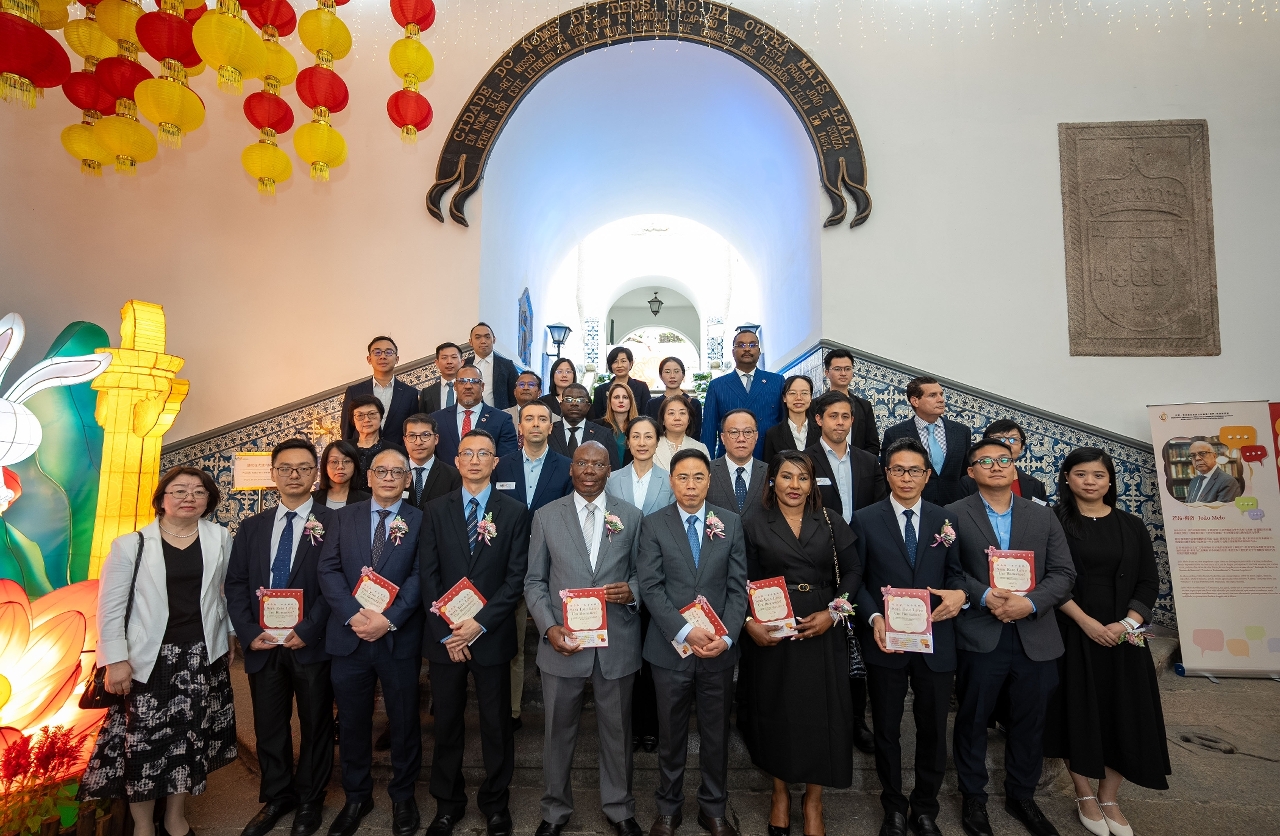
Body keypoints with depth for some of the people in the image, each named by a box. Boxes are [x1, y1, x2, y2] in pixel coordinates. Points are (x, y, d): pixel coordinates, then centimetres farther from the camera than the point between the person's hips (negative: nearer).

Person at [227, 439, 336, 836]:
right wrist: (249, 634, -5)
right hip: (262, 645, 4)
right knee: (268, 727, 16)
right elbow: (235, 585, 6)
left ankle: (309, 802, 32)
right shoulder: (251, 527, 9)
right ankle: (275, 798, 38)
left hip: (312, 644, -3)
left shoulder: (333, 523, -6)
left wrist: (308, 631, -17)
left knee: (315, 726, 11)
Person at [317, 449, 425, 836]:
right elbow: (329, 570, -2)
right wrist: (354, 615, -15)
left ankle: (403, 796, 33)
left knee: (404, 721, 11)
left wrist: (389, 619, -19)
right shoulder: (344, 517, 6)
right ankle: (356, 796, 37)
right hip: (349, 637, 2)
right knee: (352, 722, 16)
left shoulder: (420, 521, -1)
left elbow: (419, 577, -8)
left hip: (399, 638, -2)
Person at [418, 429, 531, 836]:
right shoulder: (437, 510, 3)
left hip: (491, 635, -1)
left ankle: (495, 803, 32)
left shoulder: (514, 512, -2)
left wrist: (480, 623, -14)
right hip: (443, 635, 2)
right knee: (446, 723, 15)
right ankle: (447, 803, 35)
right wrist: (446, 632, -7)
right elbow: (429, 574, 0)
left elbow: (516, 577, -6)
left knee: (496, 724, 11)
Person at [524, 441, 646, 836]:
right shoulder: (546, 516, 0)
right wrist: (549, 628, -10)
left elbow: (642, 574, 6)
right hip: (562, 642, 0)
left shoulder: (631, 516, 1)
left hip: (617, 644, 1)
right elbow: (534, 581, 2)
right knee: (559, 732, 16)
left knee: (617, 731, 16)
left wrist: (632, 591, -16)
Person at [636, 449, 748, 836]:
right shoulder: (654, 524, -4)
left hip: (719, 649, 1)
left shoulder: (731, 523, 1)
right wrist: (685, 631, -18)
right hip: (671, 647, -1)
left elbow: (738, 586, -1)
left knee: (716, 734, 15)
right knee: (671, 734, 15)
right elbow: (651, 587, -9)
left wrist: (727, 637, -12)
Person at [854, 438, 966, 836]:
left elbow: (955, 572, 5)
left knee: (933, 730, 14)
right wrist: (874, 618, -17)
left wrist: (959, 593, -16)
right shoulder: (865, 519, -4)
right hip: (886, 641, -2)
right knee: (887, 729, 14)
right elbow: (856, 579, -4)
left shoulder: (944, 519, 4)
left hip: (936, 642, 2)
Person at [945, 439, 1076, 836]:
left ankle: (1021, 796, 38)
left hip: (1036, 637, 3)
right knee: (972, 721, 10)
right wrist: (986, 596, -19)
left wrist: (1030, 603, -14)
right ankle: (973, 798, 30)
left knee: (1030, 723, 16)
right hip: (979, 636, -2)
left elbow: (1063, 573, 1)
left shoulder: (1043, 516, 7)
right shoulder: (955, 515, -1)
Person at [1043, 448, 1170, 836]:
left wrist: (1127, 623, -11)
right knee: (1078, 711, 3)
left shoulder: (1131, 526, 7)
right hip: (1072, 634, -3)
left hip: (1123, 635, 3)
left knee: (1125, 714, 5)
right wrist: (1086, 622, -17)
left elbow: (1149, 582, 3)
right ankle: (1084, 796, 21)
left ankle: (1109, 798, 23)